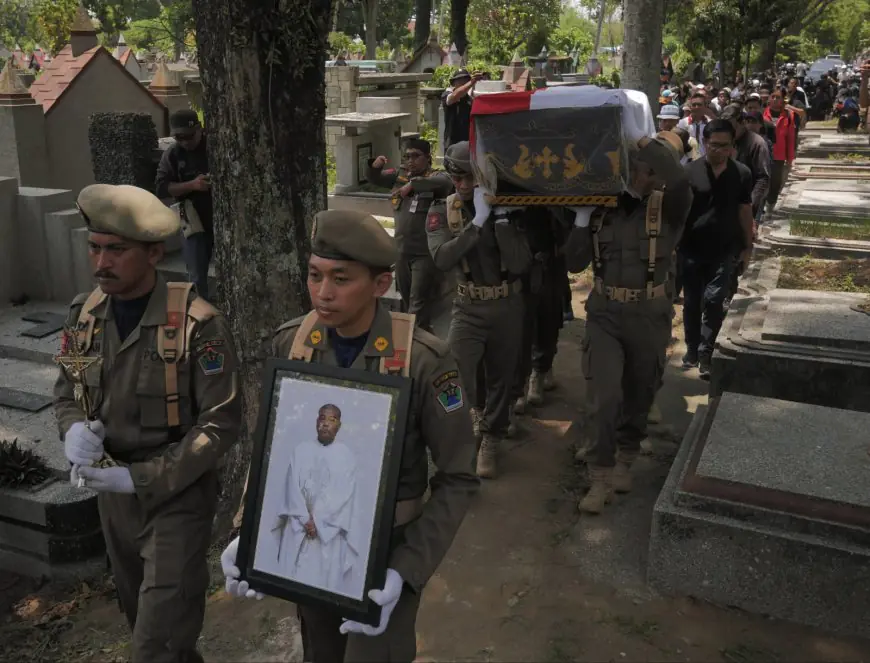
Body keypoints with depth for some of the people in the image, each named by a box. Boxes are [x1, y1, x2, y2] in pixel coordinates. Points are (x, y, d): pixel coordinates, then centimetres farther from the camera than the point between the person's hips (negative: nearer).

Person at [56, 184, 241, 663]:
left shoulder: (197, 325, -22)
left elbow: (221, 424, -18)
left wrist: (142, 478, -22)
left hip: (177, 496, -6)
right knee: (140, 616, 25)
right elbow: (66, 393, 9)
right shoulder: (85, 315, -4)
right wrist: (75, 430, -14)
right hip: (112, 494, 6)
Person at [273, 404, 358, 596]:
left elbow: (343, 494, -5)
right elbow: (293, 485, 1)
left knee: (325, 576, -4)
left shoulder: (346, 455, 3)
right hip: (298, 526, 2)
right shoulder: (301, 450, 9)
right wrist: (305, 519, -10)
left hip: (329, 529, -2)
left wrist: (317, 521, -12)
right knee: (294, 574, 0)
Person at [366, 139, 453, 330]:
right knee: (407, 301, 19)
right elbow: (374, 179, 19)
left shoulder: (435, 175, -8)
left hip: (425, 253, -7)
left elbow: (446, 182, -31)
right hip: (401, 251, 7)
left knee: (419, 305, -7)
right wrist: (374, 167, -4)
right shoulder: (400, 175, 10)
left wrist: (413, 184, -37)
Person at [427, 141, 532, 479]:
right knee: (455, 377, -14)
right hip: (469, 308, -1)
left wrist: (501, 219, -23)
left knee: (501, 377, 12)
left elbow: (521, 264, -14)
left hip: (507, 305, 1)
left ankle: (491, 442, 31)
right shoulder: (442, 212, -4)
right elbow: (442, 259, -23)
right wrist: (478, 221, -28)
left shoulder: (505, 206, -4)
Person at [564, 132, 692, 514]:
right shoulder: (601, 209, 1)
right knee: (604, 397, -9)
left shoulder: (667, 208, -7)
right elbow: (575, 263, -2)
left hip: (649, 317, -1)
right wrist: (582, 218, -12)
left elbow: (680, 183, -32)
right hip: (604, 314, 1)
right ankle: (601, 476, 5)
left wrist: (645, 140, -28)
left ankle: (625, 459, 38)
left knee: (639, 396, 14)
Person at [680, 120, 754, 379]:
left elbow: (744, 211, 7)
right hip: (691, 249, 0)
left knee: (714, 302, -3)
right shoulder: (690, 171, -7)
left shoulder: (742, 173, -1)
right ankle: (692, 348, 26)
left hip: (723, 250, 0)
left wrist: (747, 246, 9)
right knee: (691, 302, 9)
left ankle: (706, 354, 7)